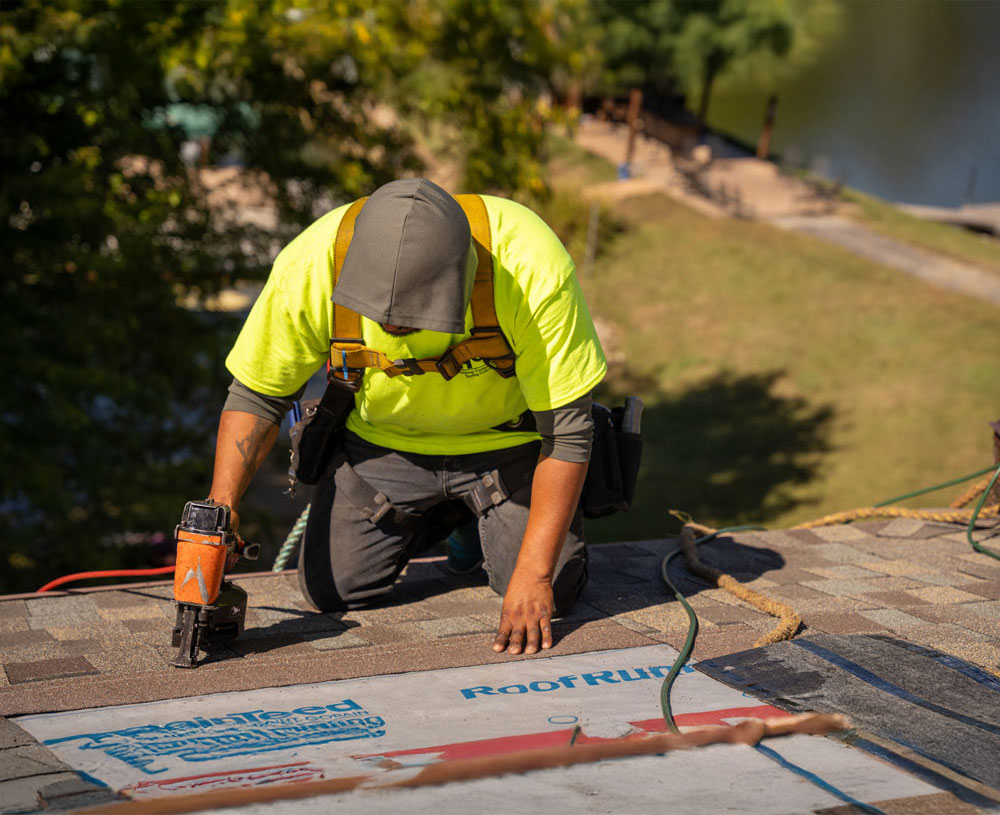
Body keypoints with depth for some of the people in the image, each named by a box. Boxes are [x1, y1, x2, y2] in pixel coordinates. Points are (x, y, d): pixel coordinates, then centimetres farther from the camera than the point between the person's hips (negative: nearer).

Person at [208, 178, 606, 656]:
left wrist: (534, 574, -29)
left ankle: (486, 519, 19)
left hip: (506, 435, -2)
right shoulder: (310, 267, -30)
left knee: (549, 596, -14)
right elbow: (256, 396, -14)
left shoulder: (534, 271, -36)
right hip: (384, 439, 2)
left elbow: (567, 429, -28)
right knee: (333, 589, -7)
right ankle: (447, 514, 22)